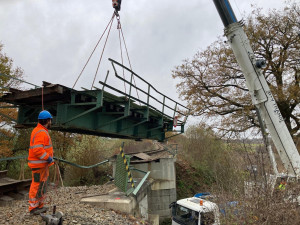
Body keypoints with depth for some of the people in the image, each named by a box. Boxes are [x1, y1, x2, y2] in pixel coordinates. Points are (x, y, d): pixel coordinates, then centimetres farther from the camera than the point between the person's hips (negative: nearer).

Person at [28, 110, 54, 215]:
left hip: (43, 164, 11)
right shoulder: (41, 133, -20)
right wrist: (48, 158, -20)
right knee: (37, 185, -2)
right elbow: (37, 150, -27)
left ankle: (40, 206, 28)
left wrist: (49, 156, 16)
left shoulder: (41, 131, 15)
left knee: (42, 185, 18)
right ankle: (33, 208, 9)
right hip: (39, 164, -11)